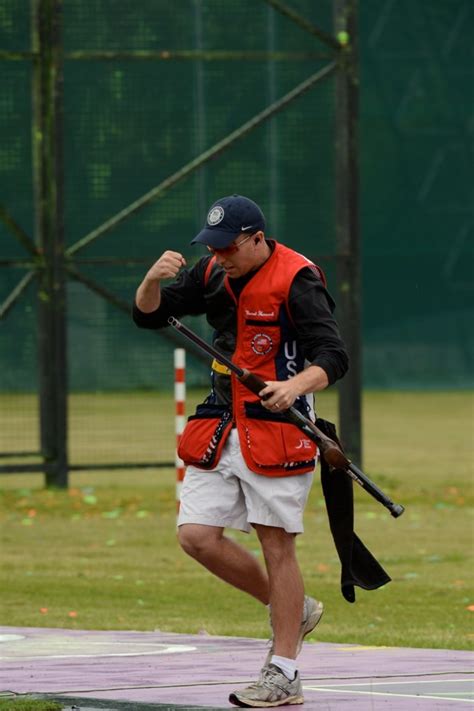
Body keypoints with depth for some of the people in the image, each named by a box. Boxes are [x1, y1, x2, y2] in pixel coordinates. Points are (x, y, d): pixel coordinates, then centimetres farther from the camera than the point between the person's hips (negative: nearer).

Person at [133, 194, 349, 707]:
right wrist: (154, 280, -13)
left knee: (276, 546, -5)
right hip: (220, 430, 7)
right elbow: (148, 315, 10)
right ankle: (293, 609, 19)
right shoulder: (214, 274, 7)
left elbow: (333, 357, -21)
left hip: (277, 429, -7)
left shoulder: (295, 281, -14)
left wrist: (295, 386, -41)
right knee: (196, 535, 0)